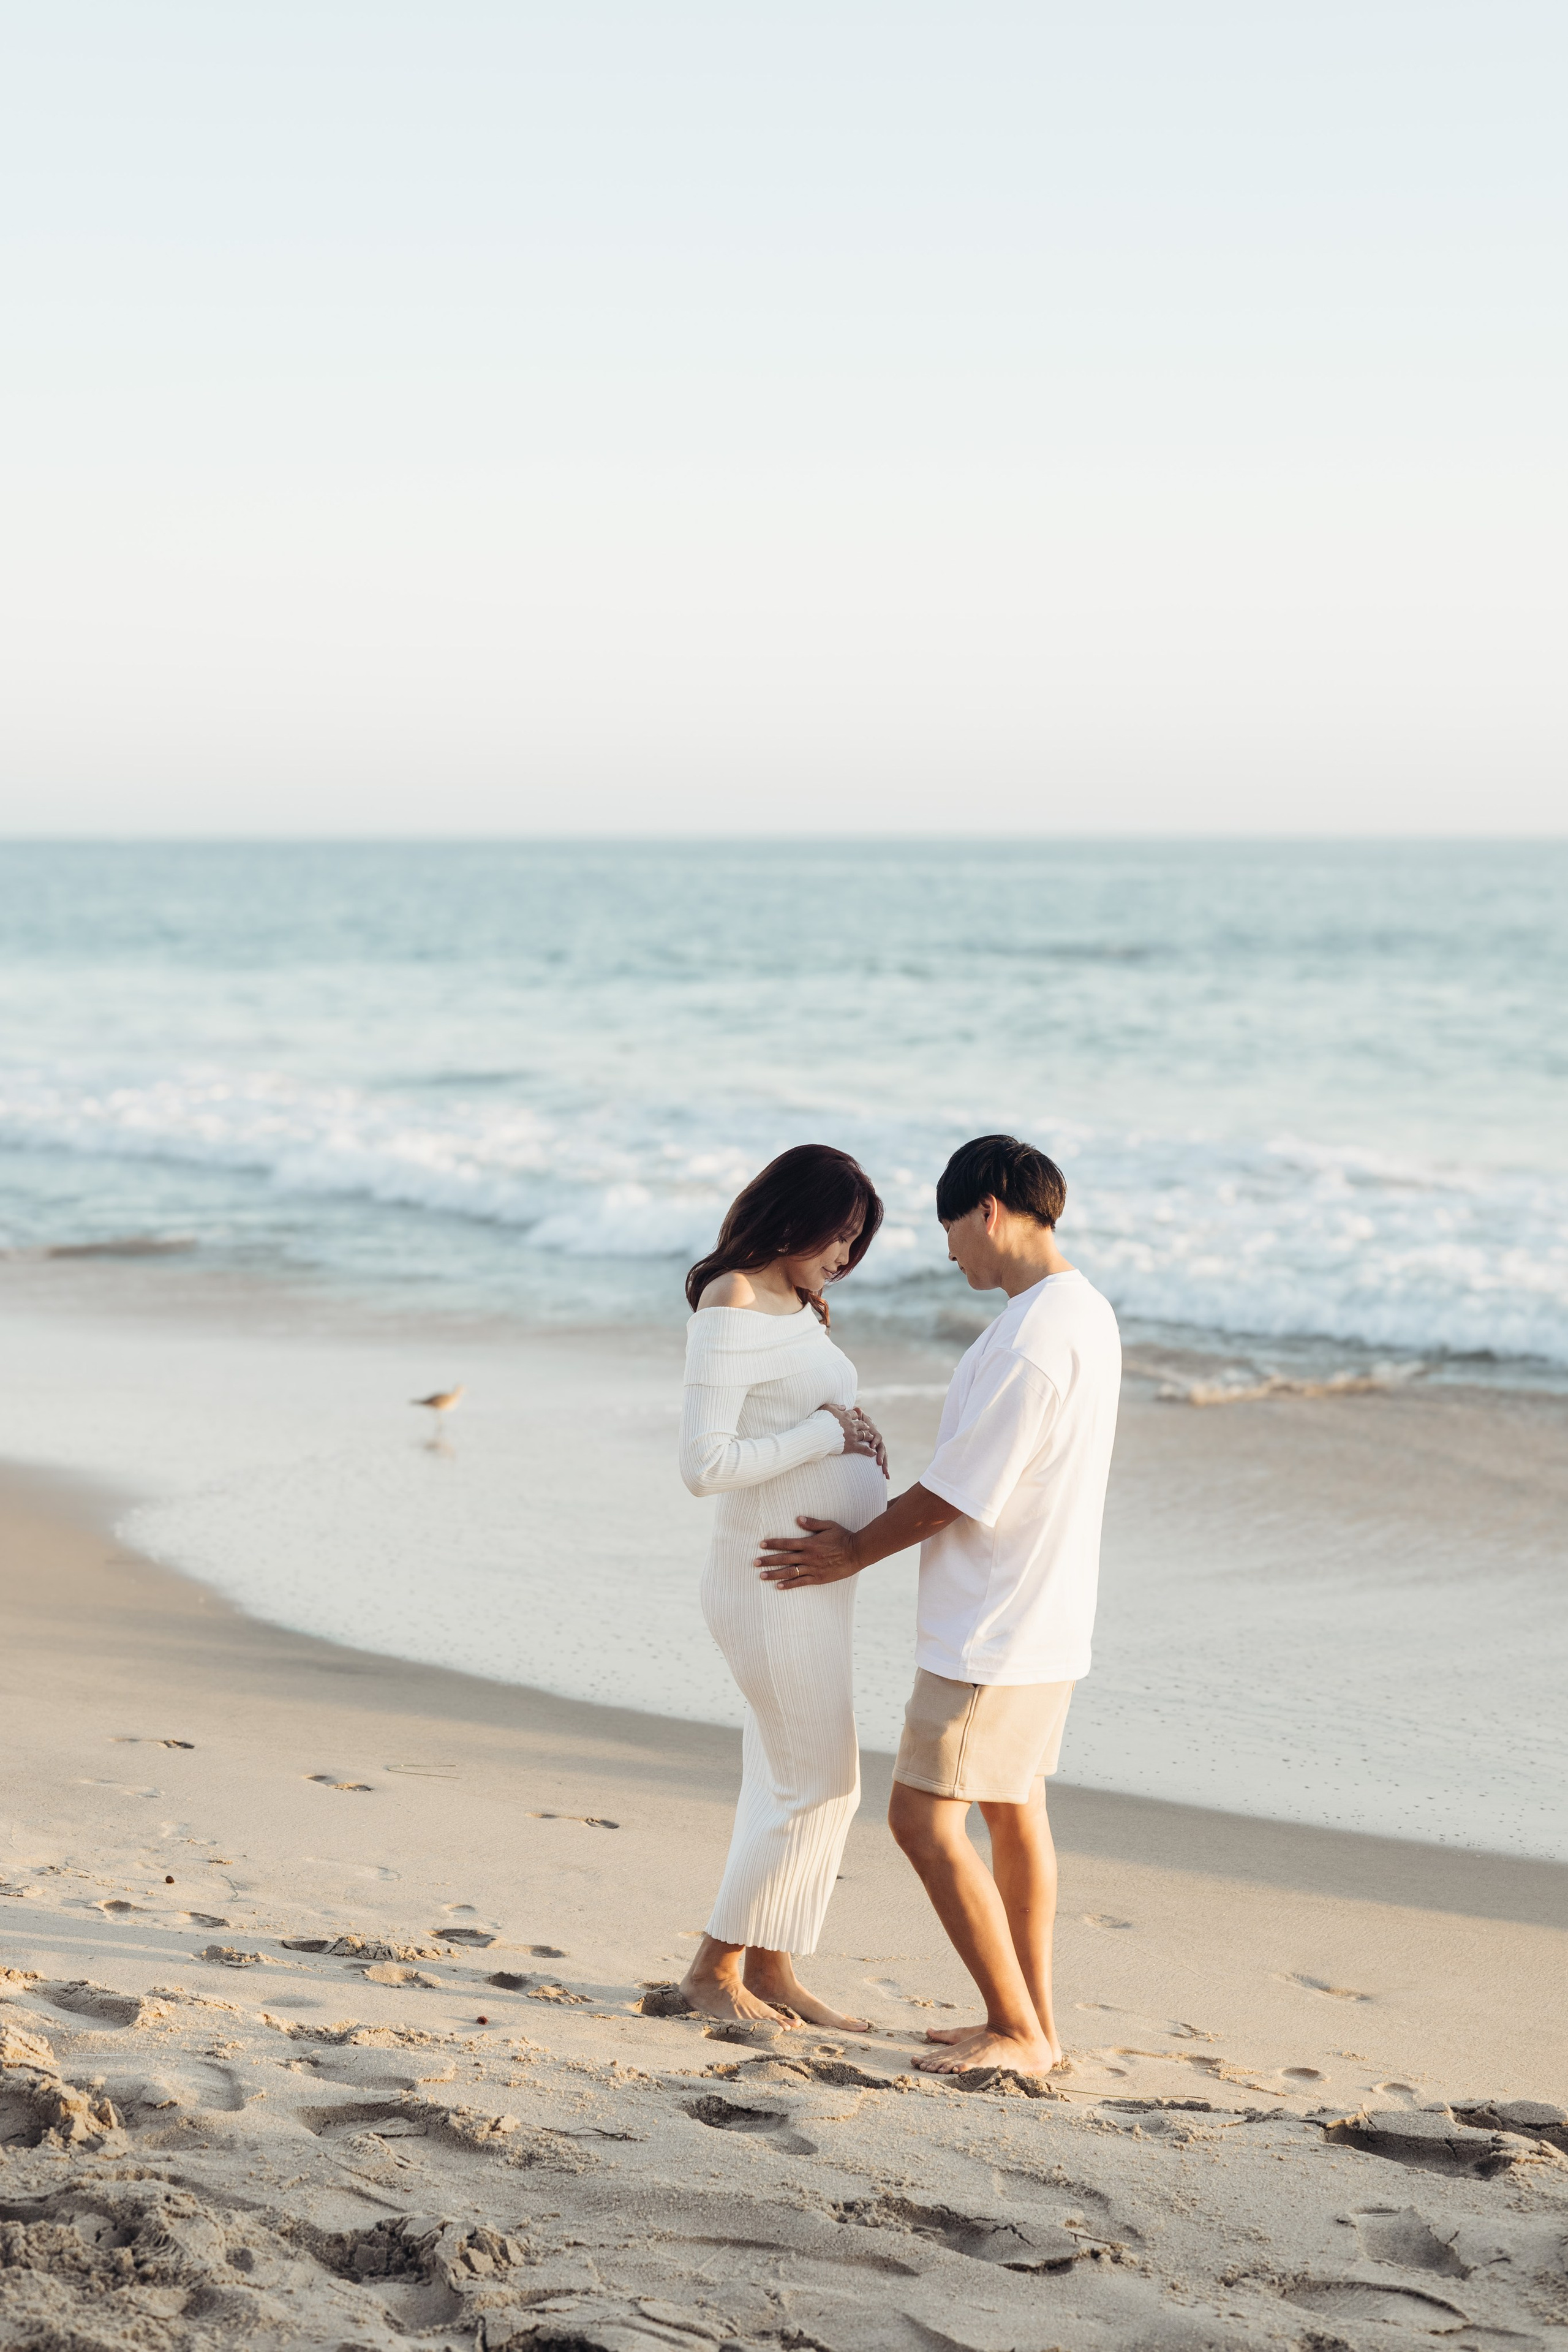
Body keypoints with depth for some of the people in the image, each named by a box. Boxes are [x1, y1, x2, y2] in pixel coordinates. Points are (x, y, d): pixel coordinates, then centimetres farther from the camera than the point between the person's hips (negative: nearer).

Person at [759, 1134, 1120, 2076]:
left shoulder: (1031, 1338, -24)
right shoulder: (1086, 1311, 9)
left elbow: (955, 1496, -19)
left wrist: (856, 1552, -3)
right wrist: (871, 1524, 12)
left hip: (994, 1633, -10)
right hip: (1046, 1621, 10)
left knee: (926, 1818, -5)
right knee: (1014, 1812, 17)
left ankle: (1018, 2033, 0)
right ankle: (1035, 2022, 25)